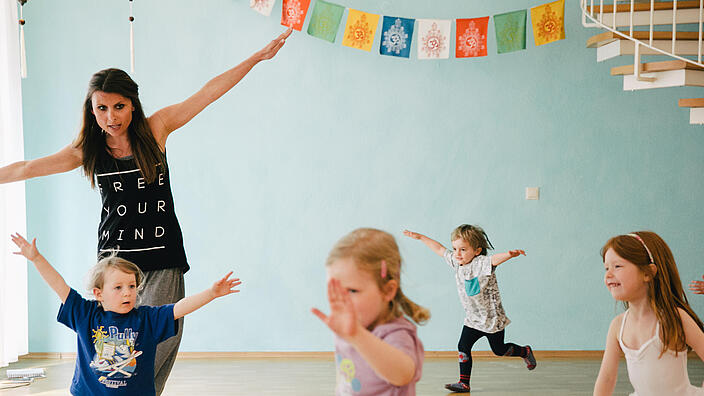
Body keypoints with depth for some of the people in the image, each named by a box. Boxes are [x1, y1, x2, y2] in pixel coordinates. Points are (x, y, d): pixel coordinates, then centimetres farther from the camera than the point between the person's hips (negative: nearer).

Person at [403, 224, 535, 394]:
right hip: (472, 319, 6)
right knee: (463, 347, -4)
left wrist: (511, 254, -65)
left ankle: (525, 352, 39)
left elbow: (495, 259, -44)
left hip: (492, 317, -6)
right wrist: (420, 237, 17)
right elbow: (440, 249, 11)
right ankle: (464, 383, 4)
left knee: (499, 350, 11)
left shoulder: (481, 263, -23)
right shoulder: (456, 262, -2)